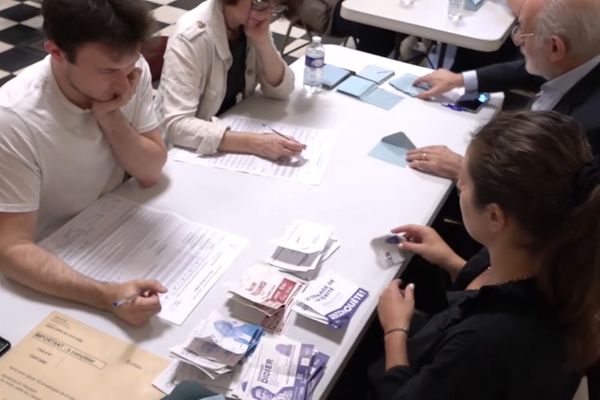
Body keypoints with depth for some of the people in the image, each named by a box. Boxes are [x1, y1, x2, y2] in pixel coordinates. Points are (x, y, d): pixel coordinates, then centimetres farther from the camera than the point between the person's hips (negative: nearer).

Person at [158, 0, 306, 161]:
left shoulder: (252, 22, -7)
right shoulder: (190, 37, -25)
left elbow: (281, 90, -6)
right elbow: (177, 125, -33)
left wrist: (262, 41, -21)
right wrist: (253, 143, -40)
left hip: (235, 128, 6)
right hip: (191, 151, -6)